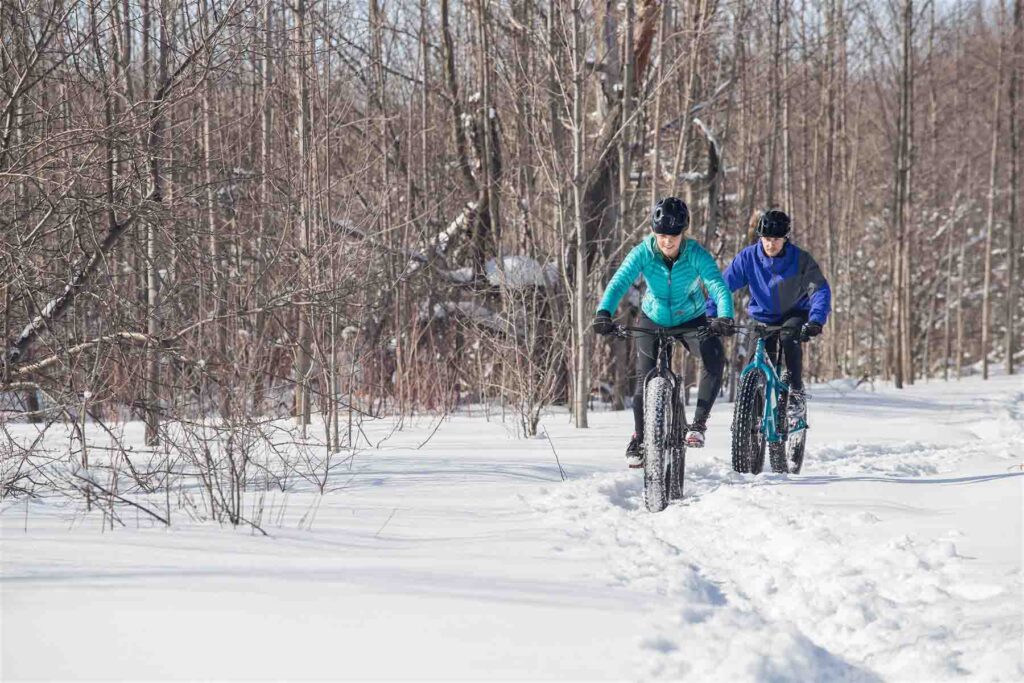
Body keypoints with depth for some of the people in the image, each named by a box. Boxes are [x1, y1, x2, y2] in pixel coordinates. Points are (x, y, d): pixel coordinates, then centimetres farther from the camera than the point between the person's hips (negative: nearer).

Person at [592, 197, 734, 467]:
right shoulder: (643, 253, -24)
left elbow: (718, 285, -36)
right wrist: (604, 313, -53)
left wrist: (725, 317, -56)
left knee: (715, 358, -27)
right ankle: (638, 440, 16)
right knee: (644, 379, -4)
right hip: (653, 320, 1)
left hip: (691, 320, -1)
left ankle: (699, 422, -16)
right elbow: (619, 282, -34)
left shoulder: (696, 254, -26)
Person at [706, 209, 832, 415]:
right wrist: (710, 315, -29)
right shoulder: (748, 257, -15)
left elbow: (820, 290, -26)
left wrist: (816, 321, -44)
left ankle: (797, 392, -20)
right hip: (762, 316, 2)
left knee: (789, 337, -33)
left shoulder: (801, 259, -20)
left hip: (795, 314, -2)